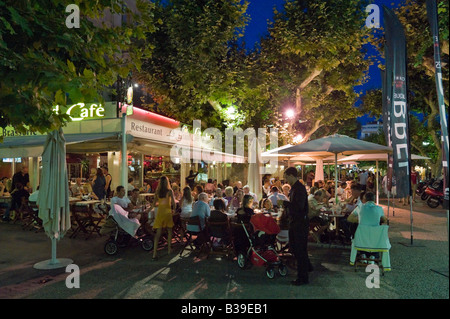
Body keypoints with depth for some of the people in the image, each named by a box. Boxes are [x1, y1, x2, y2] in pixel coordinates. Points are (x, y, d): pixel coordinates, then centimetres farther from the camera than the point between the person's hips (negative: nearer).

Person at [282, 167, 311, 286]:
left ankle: (303, 278, 9)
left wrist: (285, 203, -22)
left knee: (300, 249, -2)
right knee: (294, 246, 20)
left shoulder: (300, 188, -19)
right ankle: (307, 266, 39)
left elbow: (299, 206, -29)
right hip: (294, 222, 10)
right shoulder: (294, 188, 12)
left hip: (301, 223, -10)